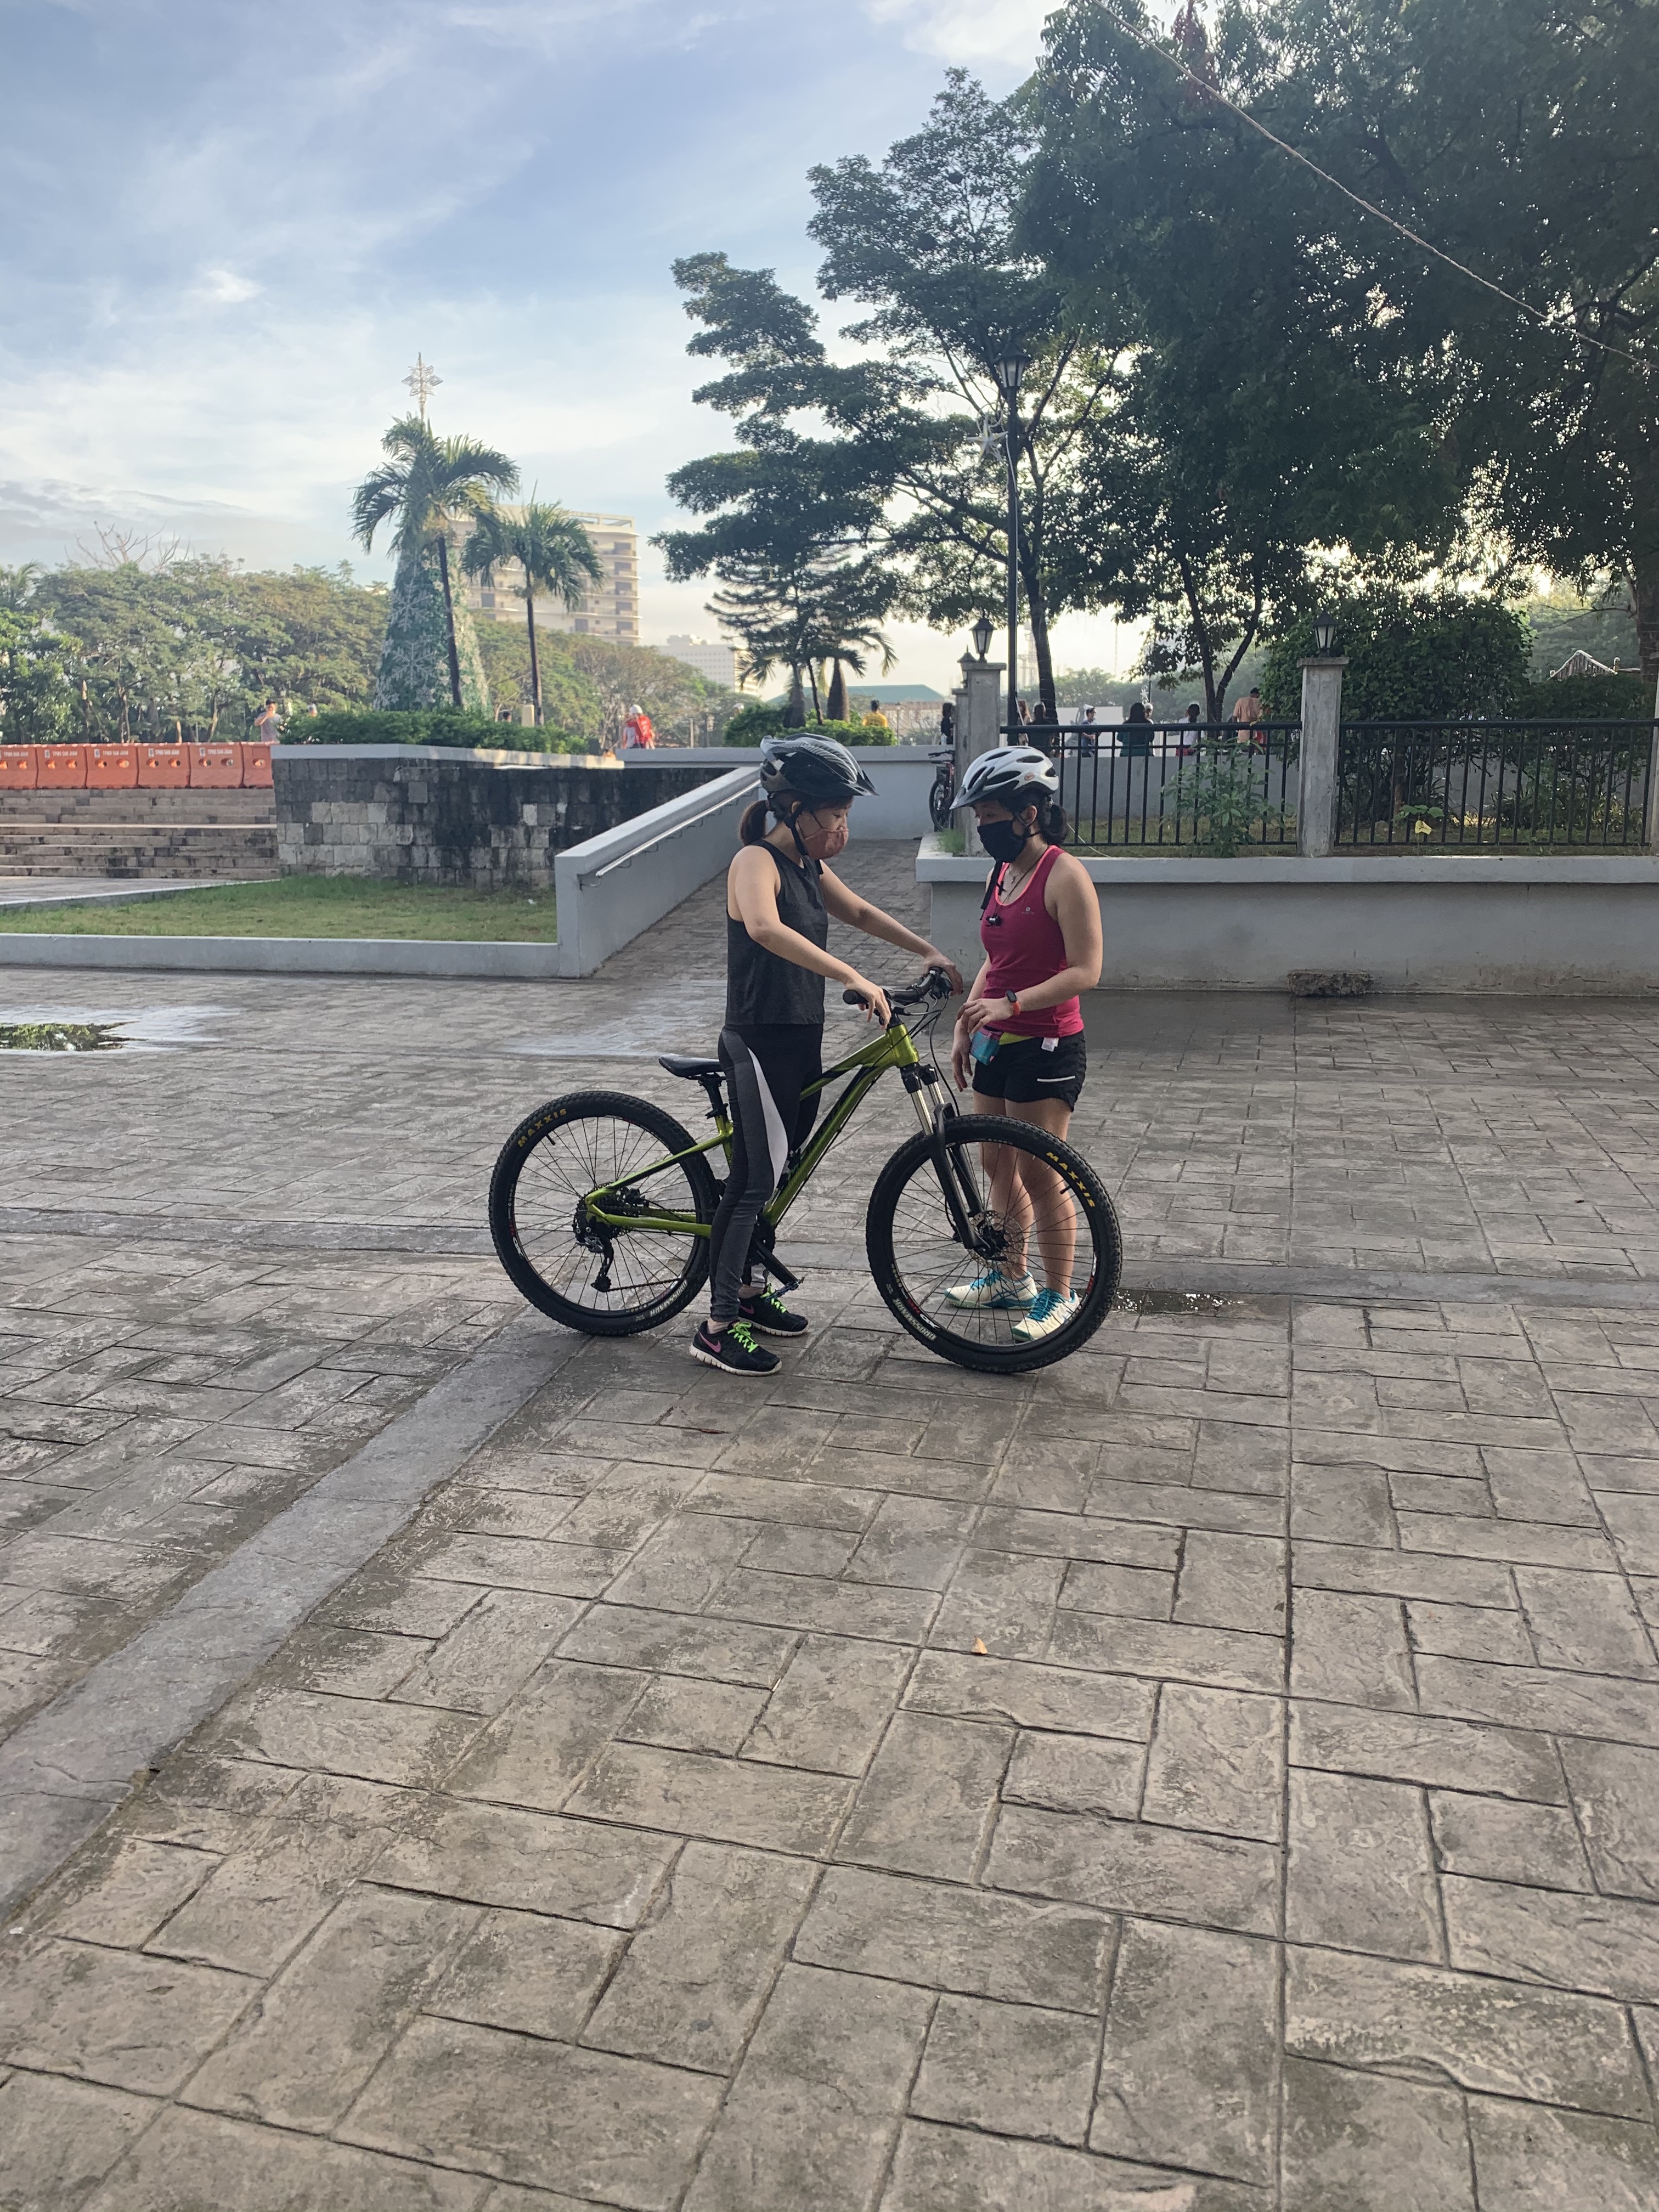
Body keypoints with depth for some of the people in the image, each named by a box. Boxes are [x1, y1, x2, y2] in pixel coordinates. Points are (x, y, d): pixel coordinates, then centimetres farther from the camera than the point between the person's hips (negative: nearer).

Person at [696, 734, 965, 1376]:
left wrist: (929, 951, 15)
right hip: (759, 1042, -9)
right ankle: (718, 1327, 4)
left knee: (778, 1171, 17)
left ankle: (747, 1290, 32)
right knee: (755, 1179, -5)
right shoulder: (756, 860, -17)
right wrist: (852, 977, -41)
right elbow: (765, 928, -38)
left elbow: (861, 913, 26)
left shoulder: (807, 866, 10)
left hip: (802, 1041, 9)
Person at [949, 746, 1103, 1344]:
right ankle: (1011, 1277, 32)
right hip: (997, 1046, 8)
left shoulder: (1064, 875, -16)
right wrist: (964, 1029, 14)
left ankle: (1059, 1295, 15)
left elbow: (1085, 971, -21)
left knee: (1039, 1176, -1)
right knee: (998, 1165, 16)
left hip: (1047, 1047, -8)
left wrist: (1011, 1003, -29)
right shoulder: (1000, 873, 10)